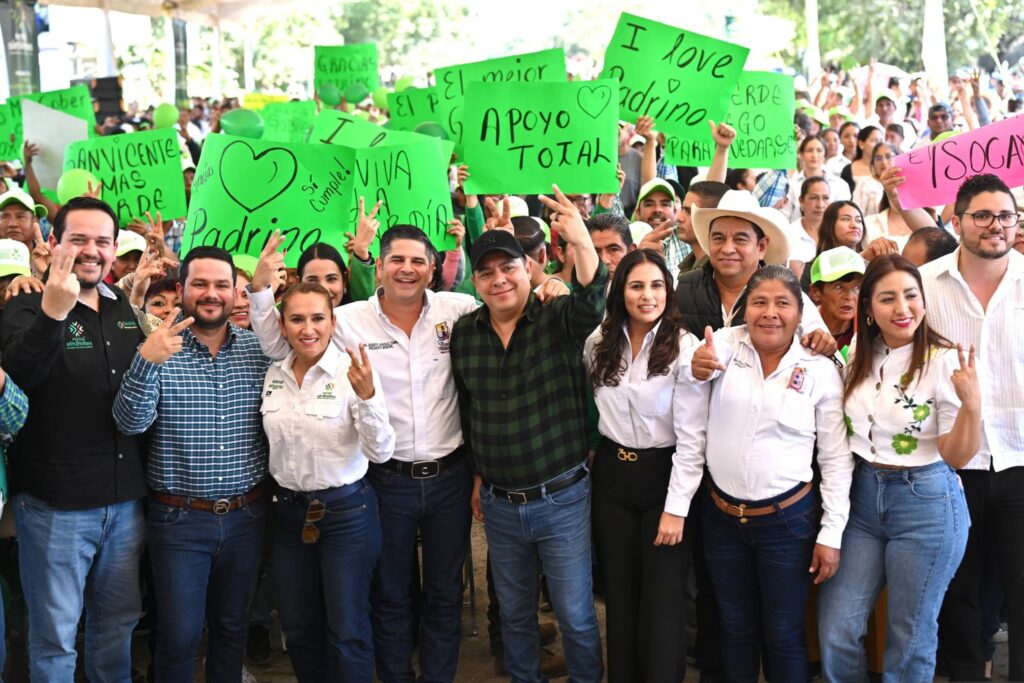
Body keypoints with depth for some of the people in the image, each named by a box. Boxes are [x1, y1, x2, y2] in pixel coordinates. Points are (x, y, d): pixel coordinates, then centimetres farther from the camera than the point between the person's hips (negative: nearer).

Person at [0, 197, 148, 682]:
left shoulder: (125, 309, 8)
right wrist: (52, 314, -44)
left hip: (126, 500, 5)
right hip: (55, 504, -5)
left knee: (118, 624, 18)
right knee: (55, 637, 7)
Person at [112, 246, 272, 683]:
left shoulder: (259, 348, 1)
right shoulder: (159, 348, -7)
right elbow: (130, 422, -18)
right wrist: (147, 361, -33)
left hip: (246, 515, 3)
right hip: (178, 517, -2)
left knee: (232, 627, 17)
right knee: (178, 636, 4)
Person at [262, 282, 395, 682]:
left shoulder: (352, 371, -15)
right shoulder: (274, 375, 1)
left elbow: (381, 452, -21)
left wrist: (366, 395, -33)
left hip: (346, 511, -5)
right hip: (290, 511, 5)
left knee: (347, 632, 7)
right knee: (298, 630, 17)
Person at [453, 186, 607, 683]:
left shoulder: (557, 320, -10)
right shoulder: (463, 334, 1)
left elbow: (591, 305, -33)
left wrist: (581, 243, -50)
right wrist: (477, 476, 13)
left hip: (562, 500, -3)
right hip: (498, 504, 4)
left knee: (576, 615, 7)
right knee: (514, 613, 19)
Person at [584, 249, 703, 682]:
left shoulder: (684, 346, -12)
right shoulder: (599, 342, 2)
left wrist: (676, 507, -16)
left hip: (662, 475, -4)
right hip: (611, 474, 4)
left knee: (662, 601, 1)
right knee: (618, 593, 14)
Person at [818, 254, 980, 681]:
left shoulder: (943, 361, -11)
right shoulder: (857, 358, 4)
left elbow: (956, 457, -10)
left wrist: (973, 405, -28)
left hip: (927, 504, -4)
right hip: (863, 497, 4)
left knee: (911, 637, 9)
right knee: (836, 632, 3)